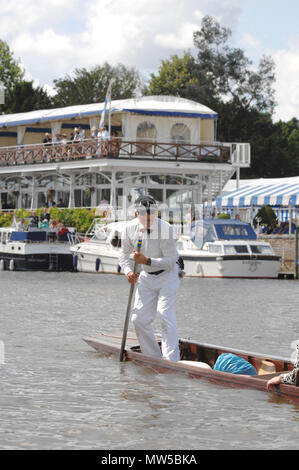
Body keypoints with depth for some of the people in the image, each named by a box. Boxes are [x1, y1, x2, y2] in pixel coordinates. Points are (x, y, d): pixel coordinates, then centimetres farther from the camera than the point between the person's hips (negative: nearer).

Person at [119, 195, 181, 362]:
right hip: (146, 276, 6)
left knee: (165, 314, -20)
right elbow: (124, 254, 5)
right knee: (139, 318, 1)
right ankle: (154, 359, 13)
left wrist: (147, 261, -35)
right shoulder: (131, 228, -9)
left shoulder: (166, 229, -24)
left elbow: (170, 261, -24)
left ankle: (172, 361, -22)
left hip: (168, 275, -6)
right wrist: (128, 271, -14)